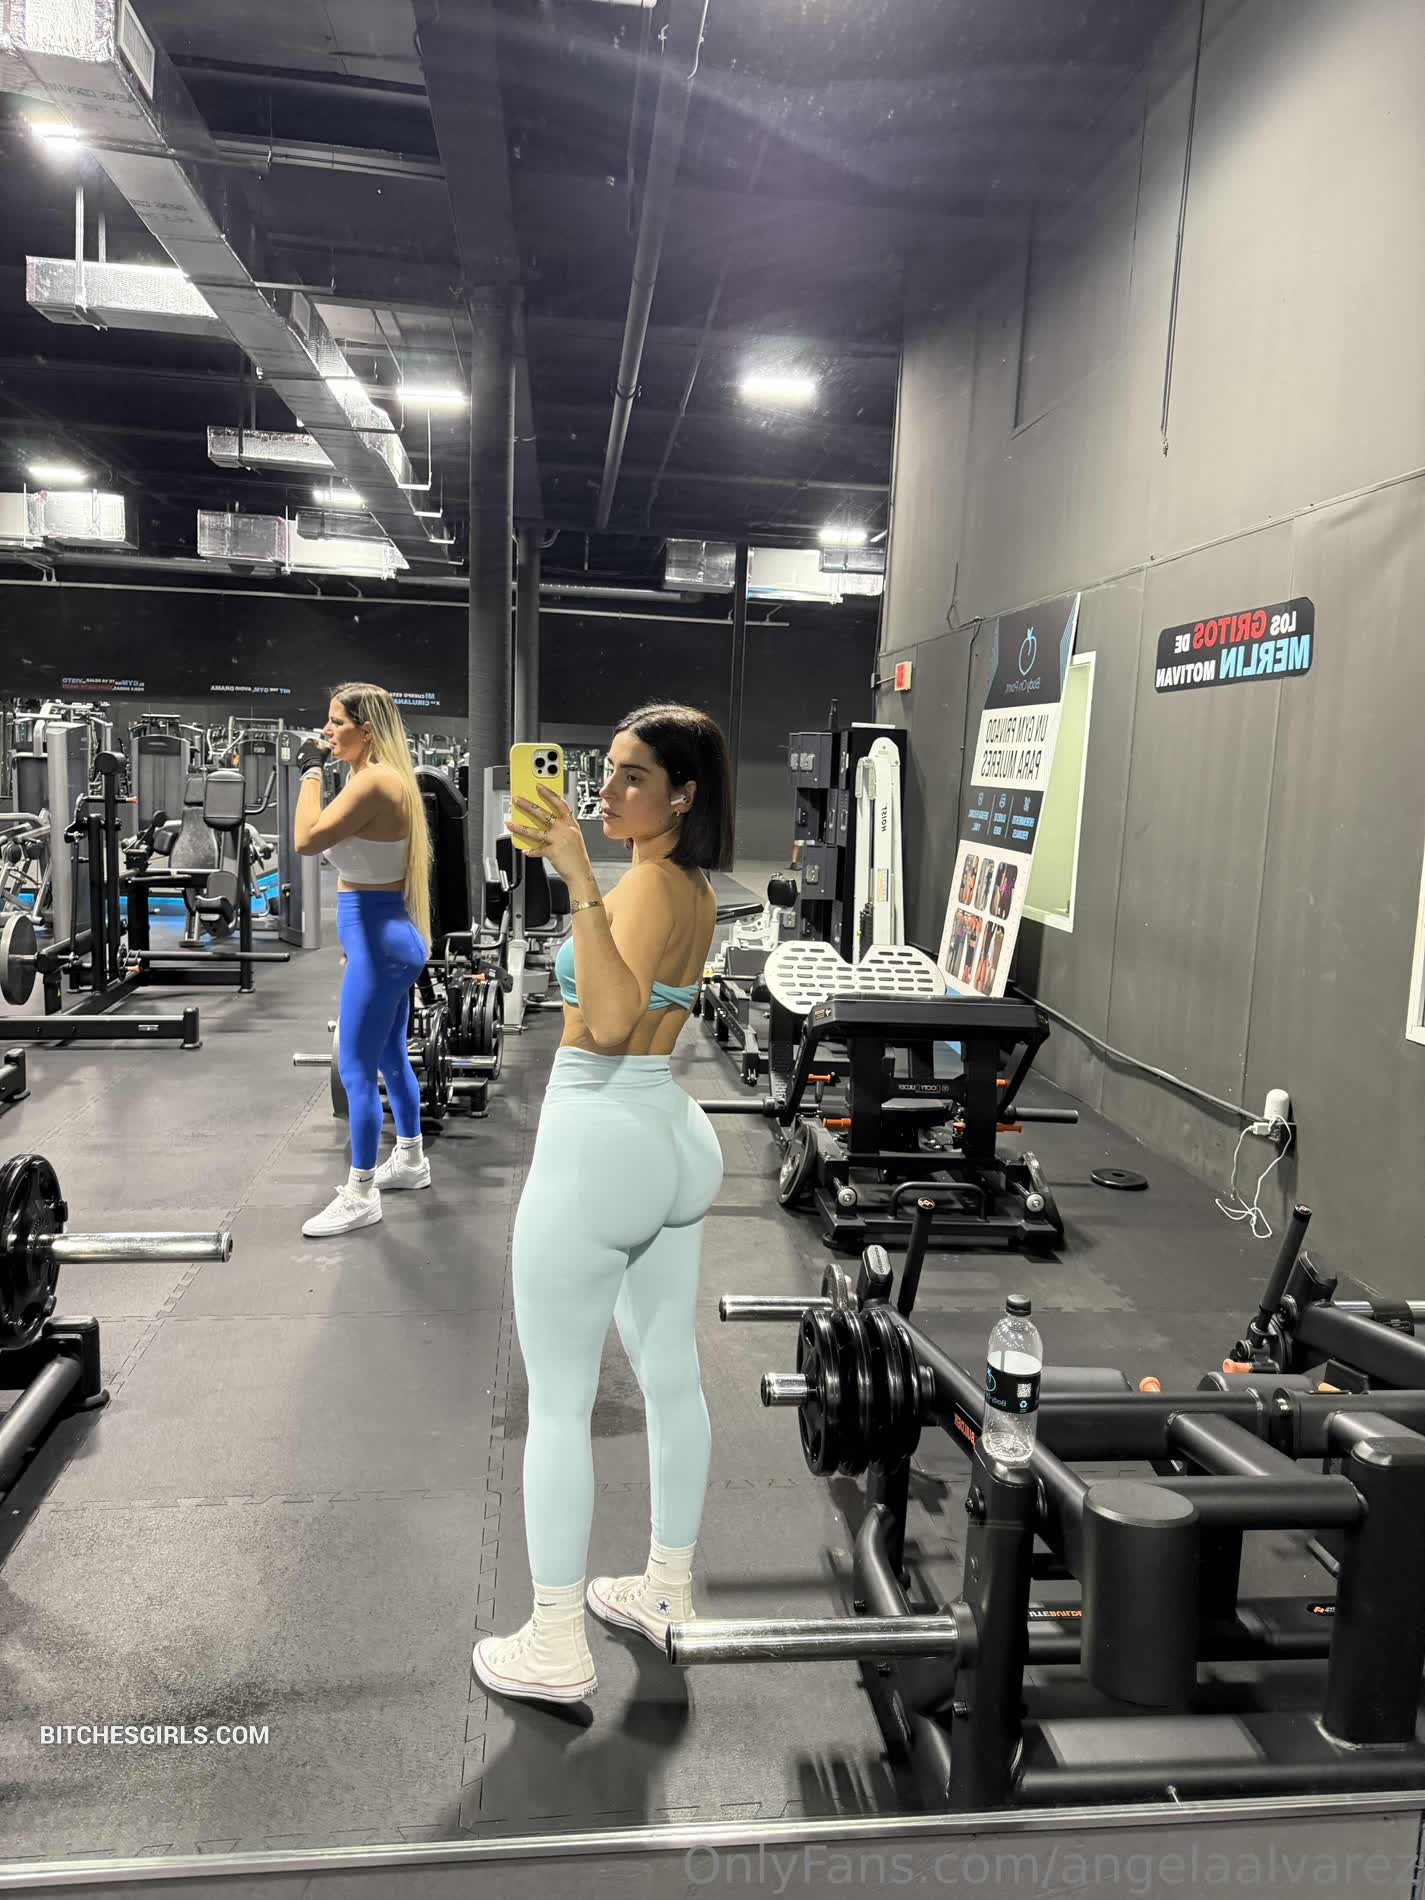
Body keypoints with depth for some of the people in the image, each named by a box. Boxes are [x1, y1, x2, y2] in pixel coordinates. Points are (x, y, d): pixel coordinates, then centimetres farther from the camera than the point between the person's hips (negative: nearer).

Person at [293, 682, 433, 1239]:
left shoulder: (373, 781, -19)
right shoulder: (381, 777, 12)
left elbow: (307, 839, -22)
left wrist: (312, 770, -13)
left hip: (378, 941, -11)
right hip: (387, 937, 11)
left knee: (356, 1070, -4)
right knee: (390, 1057, 21)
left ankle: (359, 1197, 6)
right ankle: (410, 1160, 36)